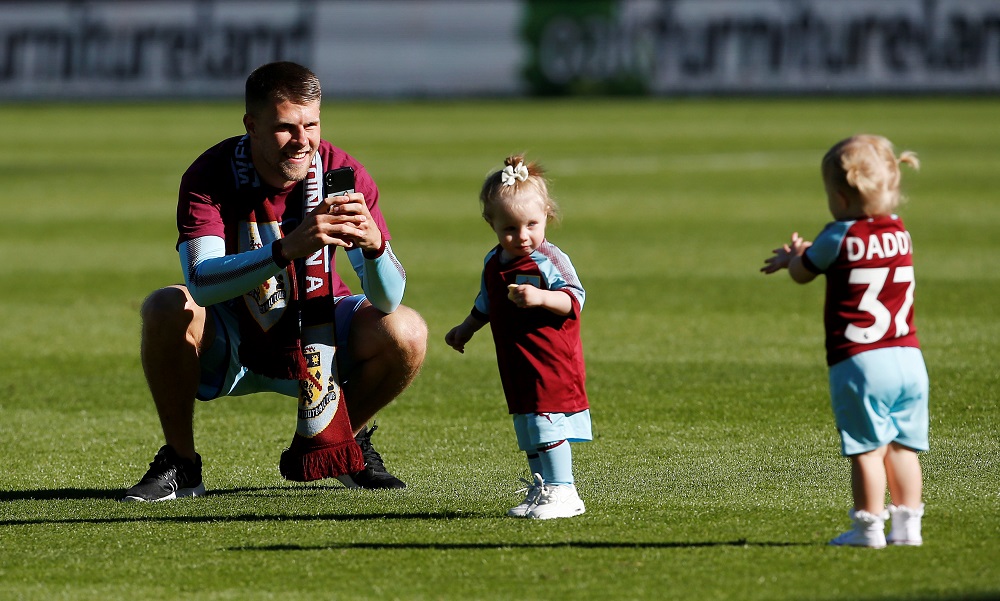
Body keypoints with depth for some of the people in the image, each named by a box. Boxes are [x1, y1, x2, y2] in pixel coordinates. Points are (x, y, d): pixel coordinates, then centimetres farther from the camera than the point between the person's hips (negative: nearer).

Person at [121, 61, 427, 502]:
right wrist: (287, 249, -53)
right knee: (166, 309, -32)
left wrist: (373, 243, -46)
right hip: (228, 345, -2)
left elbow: (388, 299, -23)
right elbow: (200, 280, -38)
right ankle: (179, 462, -11)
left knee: (405, 333, -25)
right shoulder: (209, 176, -21)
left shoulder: (343, 175, -17)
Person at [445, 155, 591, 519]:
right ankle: (540, 491, 21)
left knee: (548, 426, -10)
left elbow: (574, 299, -21)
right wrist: (466, 329, 33)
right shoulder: (493, 264, 10)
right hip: (516, 367, 8)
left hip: (551, 363, -8)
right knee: (527, 431, 13)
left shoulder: (548, 260, -13)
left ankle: (561, 491, -5)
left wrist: (540, 297, -35)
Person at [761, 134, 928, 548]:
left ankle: (868, 527, 0)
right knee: (903, 446, 9)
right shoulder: (900, 234, 10)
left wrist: (793, 257, 30)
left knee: (866, 449, -2)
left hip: (859, 361, -6)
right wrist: (806, 254, 33)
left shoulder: (839, 238, -8)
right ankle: (907, 524, 10)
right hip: (908, 357, 6)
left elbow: (802, 274, 9)